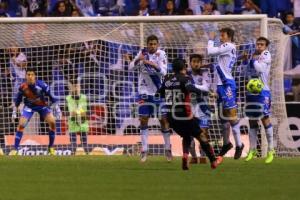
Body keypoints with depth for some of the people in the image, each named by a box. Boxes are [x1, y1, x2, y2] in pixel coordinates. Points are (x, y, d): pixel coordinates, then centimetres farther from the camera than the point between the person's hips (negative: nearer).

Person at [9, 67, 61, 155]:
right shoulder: (22, 87, -20)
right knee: (21, 125, -16)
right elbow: (17, 100, -2)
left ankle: (51, 147, -1)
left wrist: (56, 108, -8)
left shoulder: (41, 85, -24)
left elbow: (51, 95, -11)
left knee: (52, 122, -17)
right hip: (29, 106, 0)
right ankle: (15, 149, -8)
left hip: (42, 105, 0)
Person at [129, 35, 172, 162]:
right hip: (144, 92, 1)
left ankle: (168, 149, 13)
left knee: (163, 119, 1)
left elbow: (163, 71, -19)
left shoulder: (161, 54, -8)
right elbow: (131, 68, -7)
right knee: (143, 119, -2)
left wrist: (153, 65, -35)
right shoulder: (142, 53, -1)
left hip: (158, 91, -1)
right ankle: (144, 150, 3)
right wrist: (138, 60, -26)